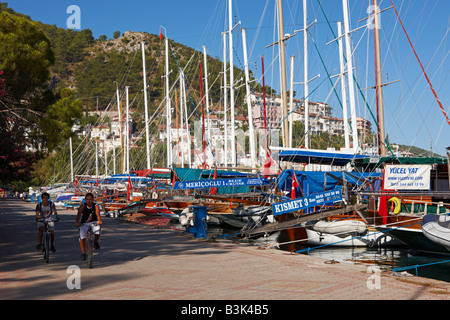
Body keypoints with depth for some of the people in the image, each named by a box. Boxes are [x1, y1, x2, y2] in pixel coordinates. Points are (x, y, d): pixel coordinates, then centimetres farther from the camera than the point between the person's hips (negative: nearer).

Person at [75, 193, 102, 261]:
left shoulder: (96, 206, -11)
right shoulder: (82, 206, -12)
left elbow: (98, 214, -27)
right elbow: (79, 214, -26)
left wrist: (99, 220, -47)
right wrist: (77, 222, -45)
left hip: (93, 223, 0)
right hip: (84, 224, 0)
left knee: (97, 233, -27)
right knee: (82, 238, -13)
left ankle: (96, 242, 7)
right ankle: (83, 253, 6)